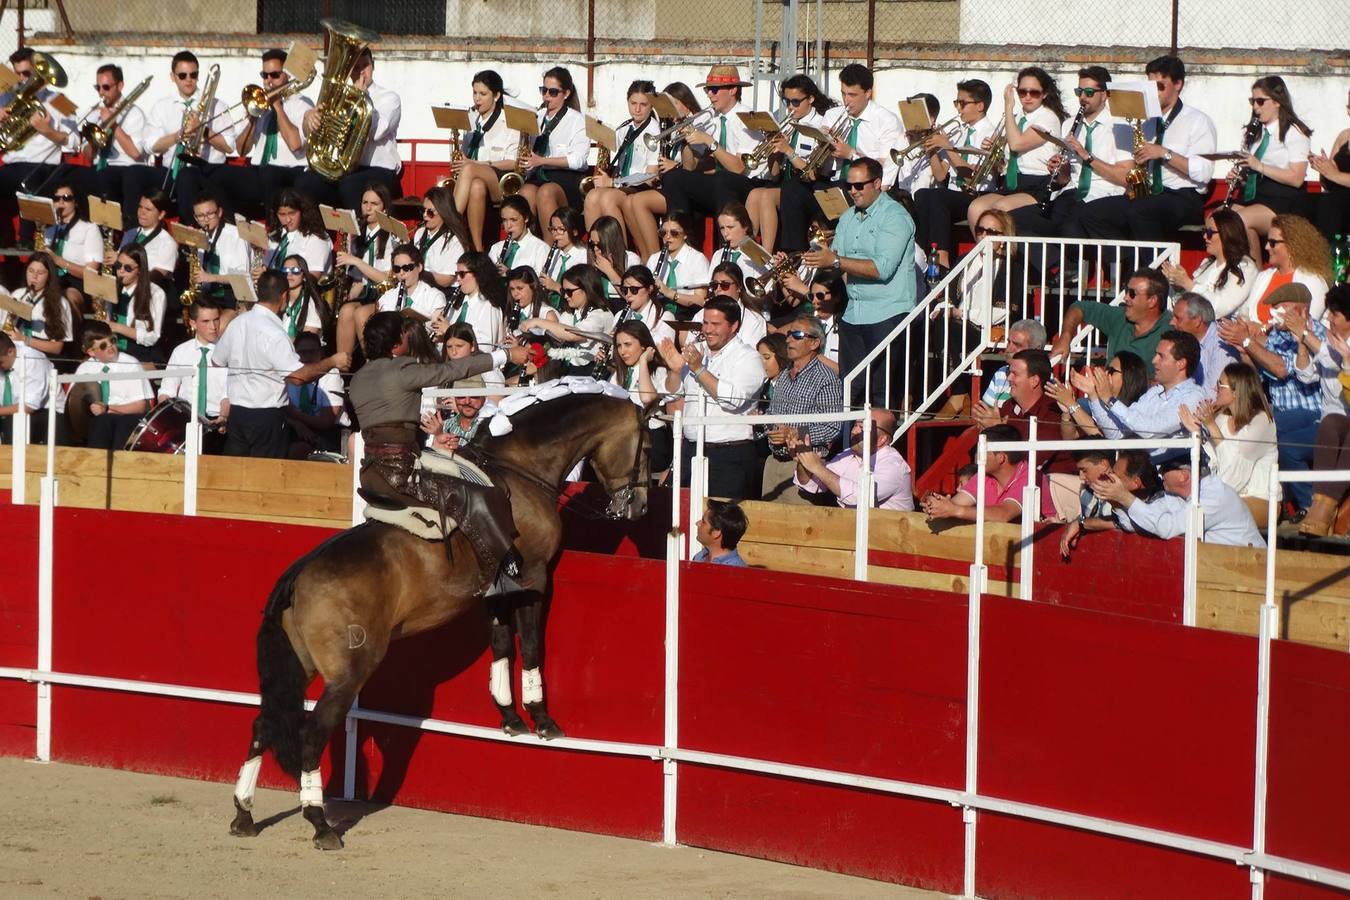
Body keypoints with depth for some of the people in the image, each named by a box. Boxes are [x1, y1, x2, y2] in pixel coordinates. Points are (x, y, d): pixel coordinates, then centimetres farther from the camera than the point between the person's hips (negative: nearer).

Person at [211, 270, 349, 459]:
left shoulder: (237, 323, 3)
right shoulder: (274, 333, -18)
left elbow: (217, 362, 16)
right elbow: (297, 376, -22)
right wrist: (332, 362, -11)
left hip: (236, 409, 7)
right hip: (266, 414, -7)